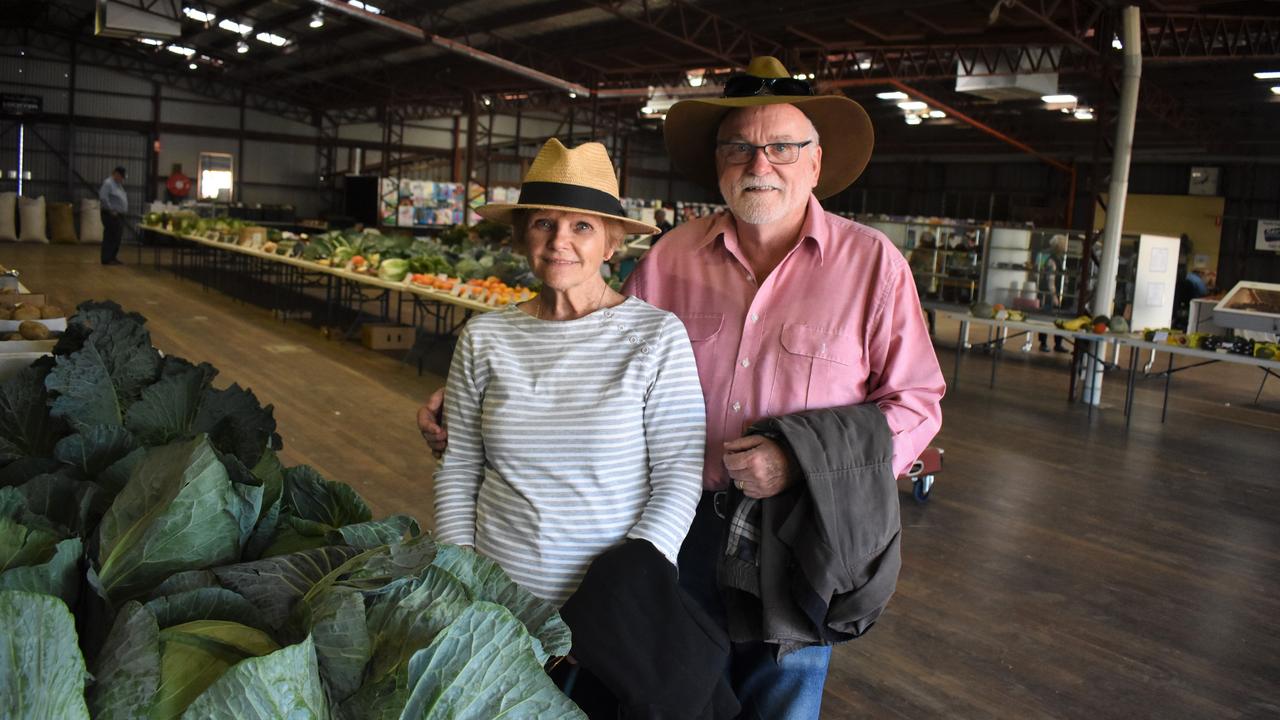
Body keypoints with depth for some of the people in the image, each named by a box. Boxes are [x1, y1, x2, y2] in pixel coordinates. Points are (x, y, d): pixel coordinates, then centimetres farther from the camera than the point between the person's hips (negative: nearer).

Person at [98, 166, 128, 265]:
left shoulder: (119, 184, 18)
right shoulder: (108, 183, -11)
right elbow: (103, 197, -21)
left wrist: (124, 210, 12)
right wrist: (111, 210, -17)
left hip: (119, 215, 9)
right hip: (111, 215, -9)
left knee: (117, 238, 11)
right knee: (110, 237, -8)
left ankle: (113, 257, 18)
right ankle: (106, 259, -6)